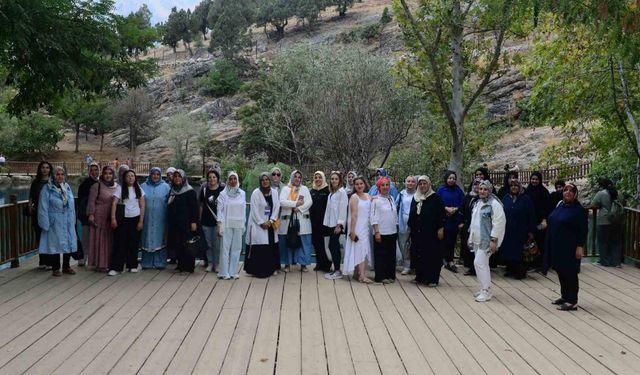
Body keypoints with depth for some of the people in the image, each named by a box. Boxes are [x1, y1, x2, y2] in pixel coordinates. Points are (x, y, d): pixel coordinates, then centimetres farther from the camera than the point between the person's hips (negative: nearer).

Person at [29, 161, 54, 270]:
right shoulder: (36, 182, 12)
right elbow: (31, 196, 17)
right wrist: (30, 206, 2)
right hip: (37, 213, 4)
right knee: (39, 236, 7)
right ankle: (42, 262, 16)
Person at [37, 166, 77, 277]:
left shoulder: (67, 187, 7)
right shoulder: (47, 189, -8)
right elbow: (43, 208, -8)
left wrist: (73, 220, 9)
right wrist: (45, 224, -11)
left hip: (68, 223, 5)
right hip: (54, 223, -5)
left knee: (69, 243, 9)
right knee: (55, 244, 1)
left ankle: (66, 267, 22)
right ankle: (55, 268, 13)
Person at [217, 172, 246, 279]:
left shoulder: (242, 193, 6)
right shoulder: (223, 194, -1)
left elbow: (244, 209, 10)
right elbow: (220, 210, -2)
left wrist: (243, 225, 8)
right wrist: (219, 225, -7)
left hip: (238, 225, 3)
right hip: (226, 224, -3)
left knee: (236, 248, 4)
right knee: (225, 247, -3)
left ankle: (233, 271, 11)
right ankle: (224, 272, 2)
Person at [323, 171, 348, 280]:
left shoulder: (342, 192, -8)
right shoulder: (331, 193, 16)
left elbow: (343, 209, -13)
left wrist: (339, 224, -16)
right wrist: (327, 222, 9)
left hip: (337, 224, -8)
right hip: (331, 223, 8)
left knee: (333, 245, -9)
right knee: (334, 246, 9)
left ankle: (337, 271, -2)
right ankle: (336, 270, 14)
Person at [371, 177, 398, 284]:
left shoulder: (392, 199, 11)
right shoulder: (376, 200, -7)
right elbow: (374, 217, -11)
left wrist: (396, 229, 14)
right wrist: (376, 232, -16)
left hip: (392, 232, 6)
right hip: (381, 233, -6)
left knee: (391, 255, 10)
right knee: (381, 255, 0)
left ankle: (390, 275, 19)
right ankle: (380, 277, 7)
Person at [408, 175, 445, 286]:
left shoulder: (435, 198, -4)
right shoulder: (415, 198, 14)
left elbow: (441, 214, -7)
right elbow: (411, 214, 21)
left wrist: (440, 229, -12)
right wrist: (410, 227, 17)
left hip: (431, 232, -6)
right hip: (417, 232, 6)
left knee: (432, 255, -2)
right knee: (418, 255, 6)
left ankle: (432, 279, 3)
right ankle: (420, 276, 17)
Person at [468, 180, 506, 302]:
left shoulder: (494, 203, -14)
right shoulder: (478, 203, 14)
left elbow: (498, 222, -18)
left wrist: (494, 240, -21)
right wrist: (471, 236, 21)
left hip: (487, 240, -9)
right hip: (477, 239, 9)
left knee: (479, 262, -13)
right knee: (482, 264, 13)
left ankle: (486, 291, -5)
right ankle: (485, 289, 23)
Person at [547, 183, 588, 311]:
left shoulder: (578, 209, -12)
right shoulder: (560, 205, 9)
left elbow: (583, 230, -14)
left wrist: (580, 247, -18)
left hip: (569, 248, -8)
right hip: (557, 246, 8)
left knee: (570, 274, -1)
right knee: (560, 271, 15)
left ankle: (572, 302, 5)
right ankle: (564, 296, 28)